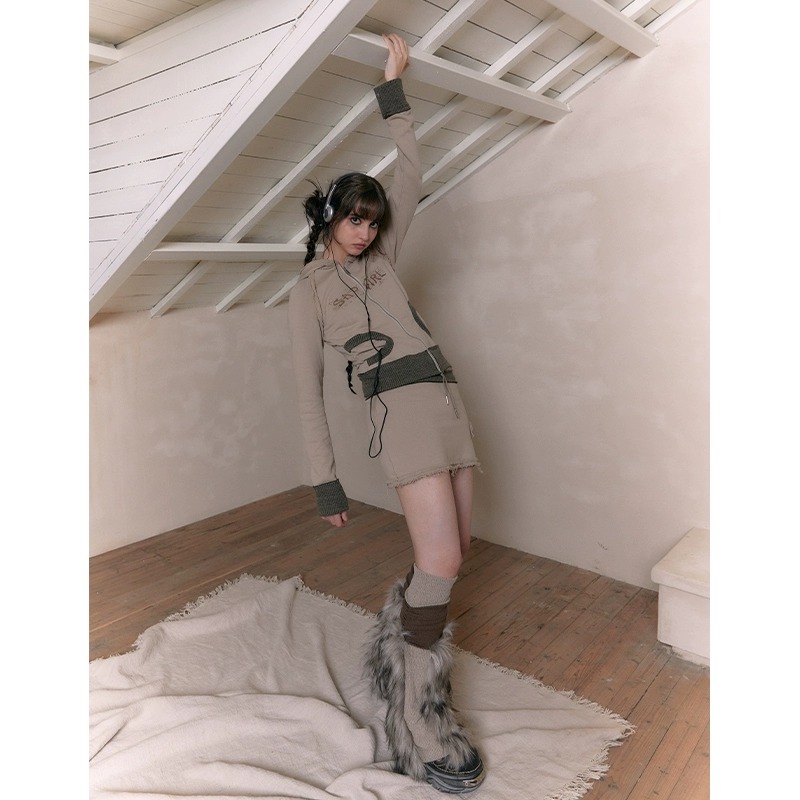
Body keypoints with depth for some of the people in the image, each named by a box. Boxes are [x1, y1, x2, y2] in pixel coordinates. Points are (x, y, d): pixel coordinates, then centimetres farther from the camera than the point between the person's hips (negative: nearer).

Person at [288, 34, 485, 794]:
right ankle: (418, 722, 0)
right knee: (440, 559, -16)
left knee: (451, 551, 6)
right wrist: (324, 479, -1)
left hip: (446, 398, 7)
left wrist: (393, 88, 18)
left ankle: (393, 653, 27)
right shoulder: (308, 292, 8)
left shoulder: (380, 261, 23)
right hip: (399, 406, -7)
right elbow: (307, 390, 3)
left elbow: (410, 177, 18)